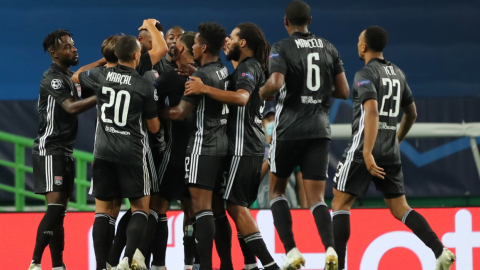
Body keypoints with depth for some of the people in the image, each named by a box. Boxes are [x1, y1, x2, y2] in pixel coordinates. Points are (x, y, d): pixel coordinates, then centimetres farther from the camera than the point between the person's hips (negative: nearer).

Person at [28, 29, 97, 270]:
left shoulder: (69, 77, 15)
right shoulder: (52, 78, -14)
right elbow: (71, 107, -25)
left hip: (64, 150, 10)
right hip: (49, 148, -10)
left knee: (59, 211, 8)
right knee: (55, 206, -17)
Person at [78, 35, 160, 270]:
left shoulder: (100, 76, 3)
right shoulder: (145, 86, -6)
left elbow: (78, 76, 28)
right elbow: (154, 127, 2)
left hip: (103, 151, 3)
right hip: (132, 153, -3)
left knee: (103, 211, 8)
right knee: (140, 208, 6)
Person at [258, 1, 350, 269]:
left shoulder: (282, 48, -5)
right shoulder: (329, 48, 9)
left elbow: (275, 84, -21)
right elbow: (344, 92, 9)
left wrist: (263, 92, 0)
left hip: (289, 128, -3)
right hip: (320, 129, 3)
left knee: (277, 189, 15)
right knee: (316, 198, 1)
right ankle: (330, 248, -25)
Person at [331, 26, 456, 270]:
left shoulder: (366, 74, -9)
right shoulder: (398, 73, 14)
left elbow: (372, 111, -24)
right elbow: (411, 114, 24)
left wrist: (367, 153, -29)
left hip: (363, 149, -7)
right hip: (390, 153, 7)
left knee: (340, 203, 2)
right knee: (400, 208, 9)